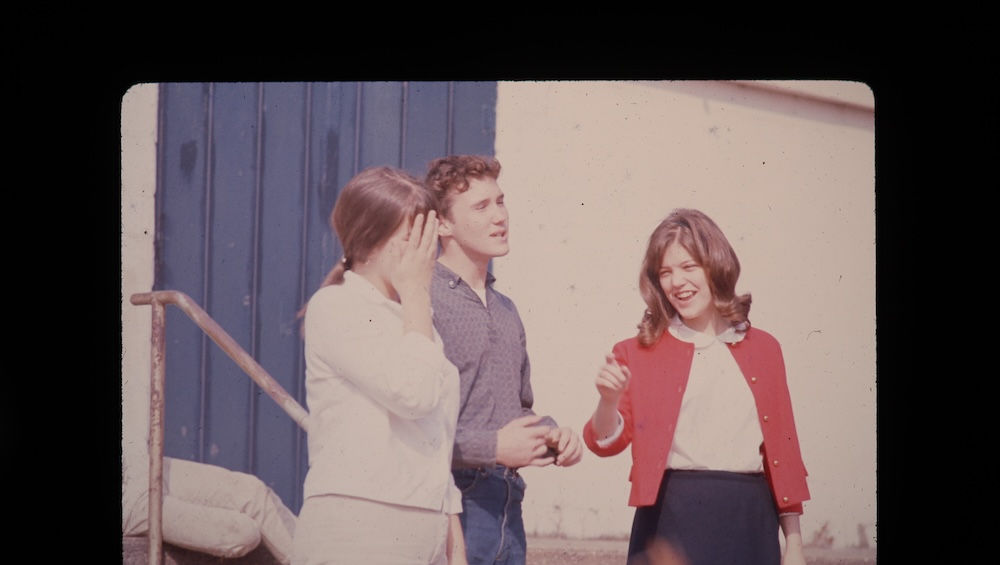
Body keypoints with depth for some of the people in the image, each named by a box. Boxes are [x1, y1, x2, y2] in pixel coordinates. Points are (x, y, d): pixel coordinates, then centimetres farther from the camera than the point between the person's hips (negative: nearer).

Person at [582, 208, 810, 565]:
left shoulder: (763, 348, 12)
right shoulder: (639, 353, 8)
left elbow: (784, 448, 12)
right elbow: (607, 442, 0)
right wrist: (609, 401, -21)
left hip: (749, 522, 1)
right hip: (671, 520, -1)